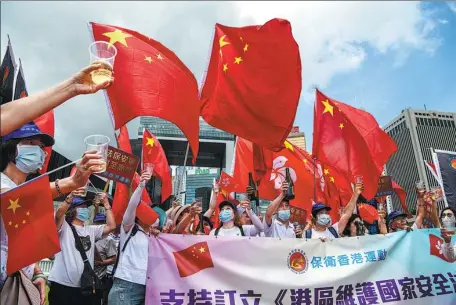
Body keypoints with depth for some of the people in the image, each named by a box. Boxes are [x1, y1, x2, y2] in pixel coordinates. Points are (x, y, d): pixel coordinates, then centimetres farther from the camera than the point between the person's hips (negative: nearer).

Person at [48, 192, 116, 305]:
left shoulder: (92, 230, 15)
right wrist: (72, 194, -27)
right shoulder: (65, 227, 1)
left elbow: (111, 226, 4)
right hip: (62, 284, -4)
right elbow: (59, 214, -19)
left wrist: (106, 203, 5)